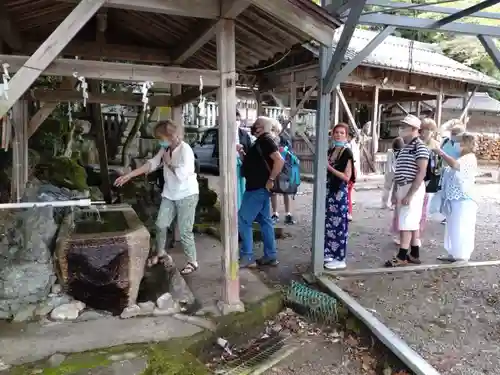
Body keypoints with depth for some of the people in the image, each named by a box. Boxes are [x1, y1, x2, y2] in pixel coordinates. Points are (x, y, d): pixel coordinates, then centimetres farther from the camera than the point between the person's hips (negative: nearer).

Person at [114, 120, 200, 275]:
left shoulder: (185, 150, -22)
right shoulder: (165, 149, 3)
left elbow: (181, 175, -30)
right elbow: (151, 163, 4)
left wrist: (168, 162, -16)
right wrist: (129, 175, -1)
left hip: (187, 195, -8)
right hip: (170, 194, 8)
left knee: (185, 231, -1)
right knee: (160, 225, 14)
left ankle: (192, 262, 16)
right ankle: (160, 253, 38)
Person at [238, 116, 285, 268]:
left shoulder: (265, 140, -14)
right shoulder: (261, 141, 16)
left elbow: (279, 160, -26)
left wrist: (271, 180, -23)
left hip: (258, 188, -11)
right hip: (258, 188, 11)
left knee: (243, 220, -5)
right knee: (265, 221, 12)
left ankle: (247, 257, 1)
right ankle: (270, 256, 18)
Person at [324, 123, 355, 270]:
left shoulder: (347, 152, -9)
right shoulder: (330, 151, 13)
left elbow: (347, 177, -15)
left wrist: (329, 168, -16)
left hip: (339, 192, -8)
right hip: (328, 191, 8)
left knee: (339, 225, -3)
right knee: (328, 224, 13)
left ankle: (340, 259, 6)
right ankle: (330, 254, 25)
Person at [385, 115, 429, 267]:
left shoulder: (420, 147, -13)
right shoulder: (405, 147, 16)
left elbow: (421, 173, -19)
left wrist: (410, 194, -23)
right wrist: (397, 192, 16)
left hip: (413, 188, -9)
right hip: (403, 188, 9)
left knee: (406, 223, -7)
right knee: (412, 223, 12)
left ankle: (402, 256, -1)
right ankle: (414, 254, 20)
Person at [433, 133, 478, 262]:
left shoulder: (470, 158, -10)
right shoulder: (461, 158, 20)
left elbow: (455, 165, -30)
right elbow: (453, 167, 30)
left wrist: (441, 153, -21)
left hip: (464, 199, -10)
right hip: (454, 198, 10)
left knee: (461, 229, -4)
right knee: (453, 228, 13)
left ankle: (463, 256, 3)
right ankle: (453, 254, 22)